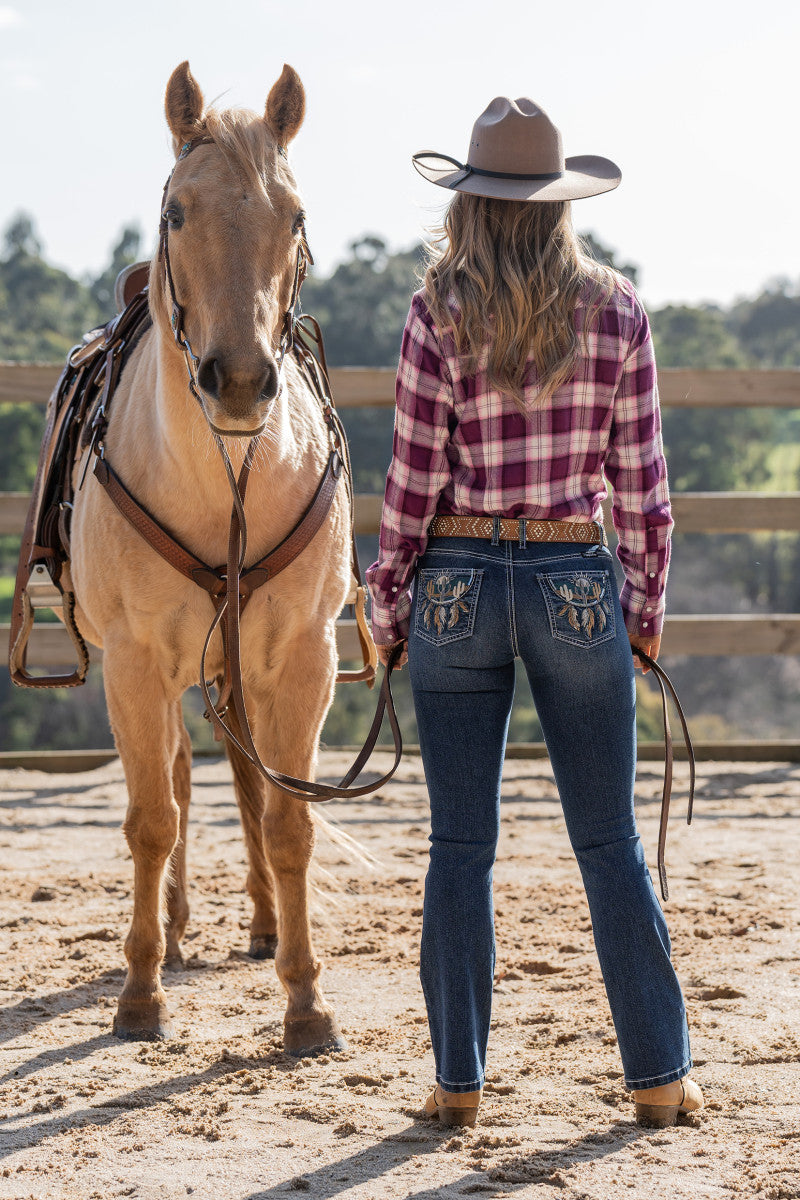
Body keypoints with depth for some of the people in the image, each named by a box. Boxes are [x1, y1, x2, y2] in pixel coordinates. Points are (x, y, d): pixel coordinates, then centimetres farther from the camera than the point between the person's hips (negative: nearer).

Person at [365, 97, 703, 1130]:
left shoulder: (439, 317, -7)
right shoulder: (617, 313, -2)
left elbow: (413, 481, -6)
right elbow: (640, 478, 0)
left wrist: (388, 607, 5)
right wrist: (647, 602, 11)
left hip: (459, 582, -1)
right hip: (577, 581, 1)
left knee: (460, 844, 6)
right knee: (609, 842, 9)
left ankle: (458, 1081, 10)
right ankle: (658, 1075, 12)